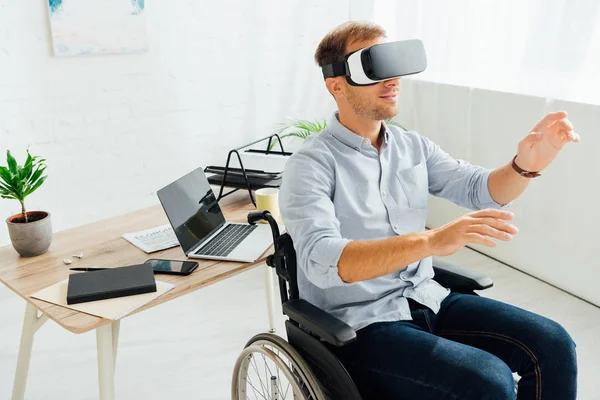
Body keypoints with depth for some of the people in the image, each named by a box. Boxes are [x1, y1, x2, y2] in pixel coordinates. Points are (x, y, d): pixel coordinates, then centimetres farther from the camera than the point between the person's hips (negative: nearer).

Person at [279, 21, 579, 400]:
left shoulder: (414, 146, 7)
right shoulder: (311, 165, -14)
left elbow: (482, 189, 3)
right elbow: (322, 261, -28)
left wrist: (526, 165, -20)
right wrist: (430, 240, -39)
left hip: (427, 299, 6)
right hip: (360, 324, -6)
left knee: (553, 345, -6)